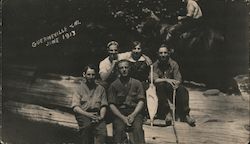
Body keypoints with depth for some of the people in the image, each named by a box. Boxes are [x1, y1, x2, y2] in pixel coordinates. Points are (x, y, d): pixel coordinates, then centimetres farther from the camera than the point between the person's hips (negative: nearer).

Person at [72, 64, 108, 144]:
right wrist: (88, 114, -13)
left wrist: (101, 116, -7)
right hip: (83, 115, 0)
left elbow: (103, 106, 12)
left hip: (97, 116, 1)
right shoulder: (79, 89, 10)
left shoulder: (100, 88, 16)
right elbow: (75, 107, 1)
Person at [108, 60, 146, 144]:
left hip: (135, 112, 0)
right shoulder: (114, 85, 8)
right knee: (119, 129, -28)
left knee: (137, 128, -28)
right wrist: (123, 117, -11)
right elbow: (111, 104, 2)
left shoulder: (137, 83, 11)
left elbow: (141, 101, 4)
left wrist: (133, 115, -11)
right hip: (119, 113, 0)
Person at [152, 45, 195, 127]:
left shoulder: (174, 64, 3)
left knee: (183, 90, -27)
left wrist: (176, 83, -30)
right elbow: (155, 80, -16)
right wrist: (166, 80, -33)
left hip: (172, 89, 1)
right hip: (160, 90, -1)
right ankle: (167, 113, -28)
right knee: (160, 85, -34)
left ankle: (185, 114, -17)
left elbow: (178, 79, -6)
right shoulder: (155, 65, -1)